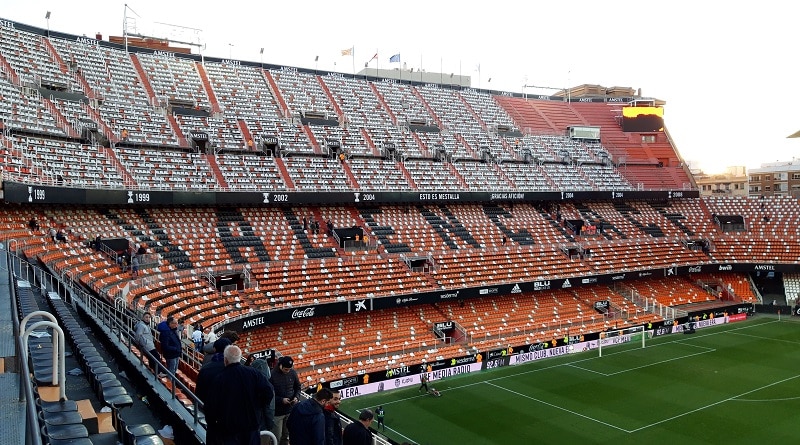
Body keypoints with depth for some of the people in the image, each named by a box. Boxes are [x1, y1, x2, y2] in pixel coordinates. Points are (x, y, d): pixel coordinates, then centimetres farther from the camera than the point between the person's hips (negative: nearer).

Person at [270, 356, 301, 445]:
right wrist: (281, 400, -20)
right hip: (277, 411, -4)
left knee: (286, 436, 15)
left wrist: (296, 396, -6)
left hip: (290, 410, 4)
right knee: (277, 437, 2)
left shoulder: (293, 372, -4)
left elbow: (297, 387, 12)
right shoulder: (272, 374, -18)